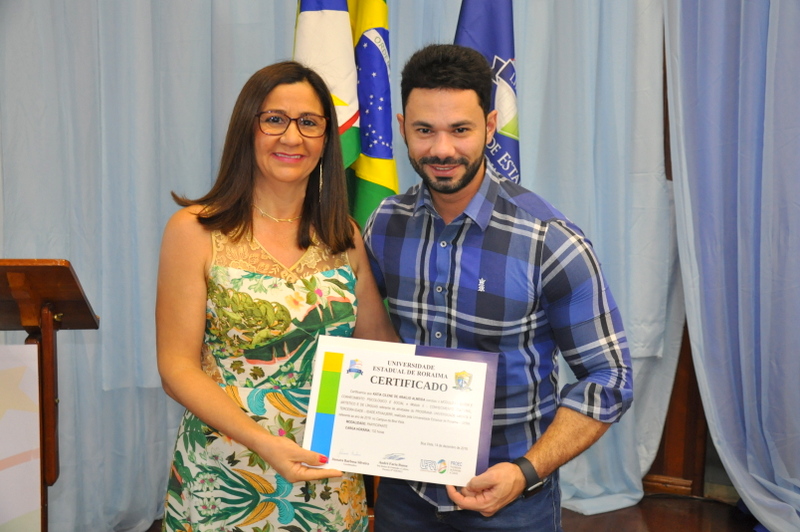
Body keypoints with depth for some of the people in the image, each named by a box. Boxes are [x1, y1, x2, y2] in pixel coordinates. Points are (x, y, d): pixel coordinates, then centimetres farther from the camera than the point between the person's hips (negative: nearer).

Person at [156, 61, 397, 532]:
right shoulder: (195, 232, -9)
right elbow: (178, 368, -10)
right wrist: (263, 442, -21)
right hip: (226, 479, -3)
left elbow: (380, 339, 7)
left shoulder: (344, 236, 4)